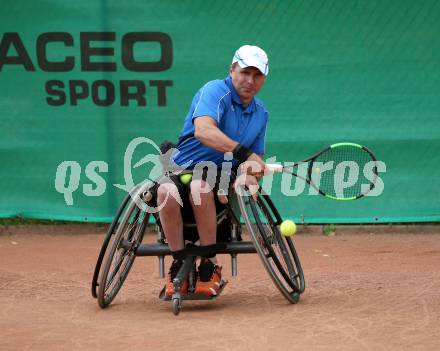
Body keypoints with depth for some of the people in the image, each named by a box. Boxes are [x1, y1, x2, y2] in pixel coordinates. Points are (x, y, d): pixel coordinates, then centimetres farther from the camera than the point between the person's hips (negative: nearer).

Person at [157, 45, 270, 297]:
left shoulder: (261, 113, 14)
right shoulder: (216, 91, -9)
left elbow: (257, 158, 23)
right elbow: (203, 131, -29)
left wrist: (251, 172, -3)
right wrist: (244, 153, -37)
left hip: (220, 176, 3)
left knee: (200, 187, -36)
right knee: (166, 191, -38)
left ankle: (210, 267, -25)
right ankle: (179, 265, -21)